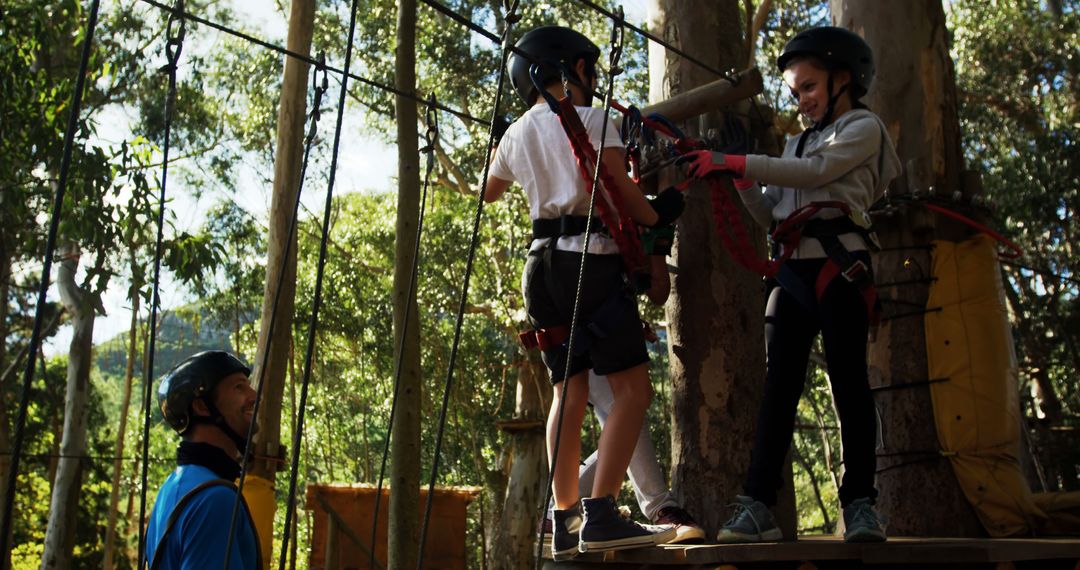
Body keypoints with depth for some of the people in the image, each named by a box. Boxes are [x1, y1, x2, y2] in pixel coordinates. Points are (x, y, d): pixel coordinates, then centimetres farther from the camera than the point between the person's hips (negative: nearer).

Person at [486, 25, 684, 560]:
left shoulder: (516, 135, 17)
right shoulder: (593, 119, 1)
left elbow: (487, 191, 33)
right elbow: (622, 190, -7)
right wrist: (657, 215, 10)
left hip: (543, 264, 7)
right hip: (591, 259, -7)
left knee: (569, 393, 9)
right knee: (632, 388, -7)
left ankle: (566, 524, 8)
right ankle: (601, 516, -16)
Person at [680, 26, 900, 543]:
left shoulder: (864, 128, 6)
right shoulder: (797, 143, 26)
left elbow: (814, 171, -12)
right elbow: (769, 215, 20)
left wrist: (736, 161, -15)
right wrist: (740, 179, 4)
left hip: (839, 266, -6)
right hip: (792, 270, 6)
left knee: (848, 380, -6)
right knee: (779, 387, -2)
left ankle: (860, 503, 0)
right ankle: (757, 506, -7)